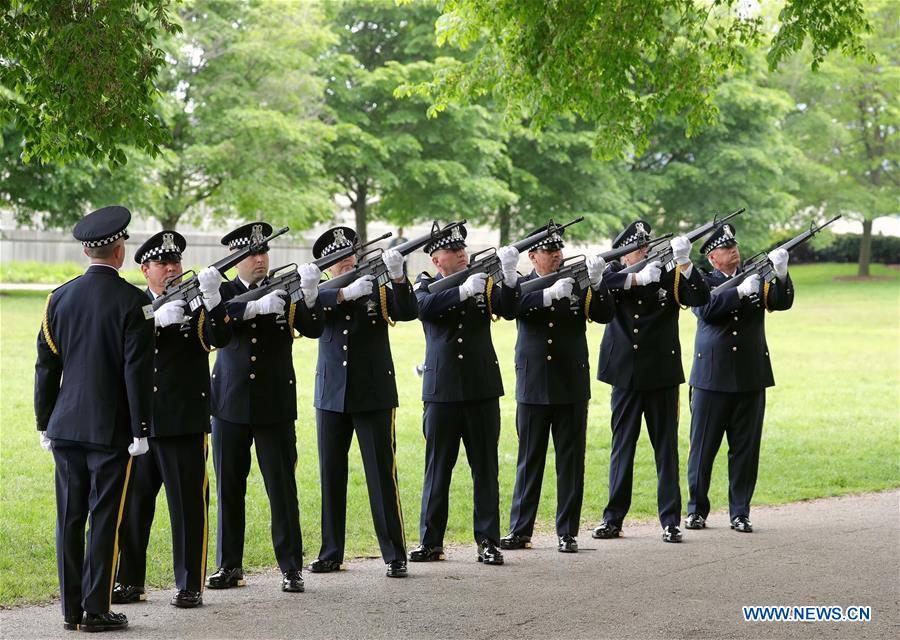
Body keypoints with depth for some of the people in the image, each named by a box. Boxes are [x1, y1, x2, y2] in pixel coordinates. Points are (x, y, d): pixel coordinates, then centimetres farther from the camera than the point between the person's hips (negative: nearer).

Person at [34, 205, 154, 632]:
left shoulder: (60, 298, 4)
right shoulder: (133, 302, -10)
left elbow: (45, 367, 7)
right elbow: (138, 372, -12)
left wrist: (44, 423, 15)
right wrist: (141, 431, -6)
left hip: (65, 427, 4)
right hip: (112, 431, -4)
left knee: (69, 519, 9)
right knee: (104, 519, 1)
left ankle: (71, 609, 13)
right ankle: (96, 610, 2)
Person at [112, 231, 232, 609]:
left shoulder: (196, 305, 4)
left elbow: (220, 338, -14)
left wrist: (211, 299, -30)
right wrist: (158, 319, -24)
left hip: (185, 422, -2)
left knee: (188, 504, -1)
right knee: (133, 503, 7)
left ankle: (190, 586, 5)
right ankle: (130, 582, 18)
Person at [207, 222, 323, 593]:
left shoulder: (285, 292, 3)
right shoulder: (223, 292, 2)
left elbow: (313, 329, -11)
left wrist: (310, 295, -30)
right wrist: (257, 307, -35)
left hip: (275, 406, -1)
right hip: (230, 405, 1)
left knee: (282, 488, -1)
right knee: (228, 488, 8)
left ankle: (291, 567, 5)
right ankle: (229, 566, 17)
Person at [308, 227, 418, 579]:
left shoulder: (379, 292, 3)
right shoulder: (323, 296, 5)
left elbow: (408, 312, -15)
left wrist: (397, 277, -30)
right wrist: (347, 292, -29)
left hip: (374, 397, -2)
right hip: (331, 397, 2)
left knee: (383, 475, -2)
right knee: (331, 477, 8)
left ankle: (395, 556, 2)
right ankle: (331, 553, 18)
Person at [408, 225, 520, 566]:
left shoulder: (484, 283, 7)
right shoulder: (426, 285, 3)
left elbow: (507, 309, -11)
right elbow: (425, 307, -20)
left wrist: (509, 274, -28)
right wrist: (464, 291, -32)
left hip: (482, 387, 1)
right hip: (442, 389, -1)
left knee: (485, 467, 3)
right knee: (437, 466, 5)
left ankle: (488, 541, 7)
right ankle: (430, 541, 12)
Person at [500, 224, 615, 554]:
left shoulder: (578, 285, 5)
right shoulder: (522, 285, 2)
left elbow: (605, 315, -7)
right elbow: (513, 307, -20)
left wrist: (596, 282, -23)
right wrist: (550, 293, -34)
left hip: (572, 387, 1)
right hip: (533, 387, -1)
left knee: (571, 461, 3)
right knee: (529, 461, 6)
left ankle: (567, 532, 9)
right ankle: (520, 530, 12)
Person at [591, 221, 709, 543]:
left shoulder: (668, 277, 1)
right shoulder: (615, 276, 1)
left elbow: (701, 298, -12)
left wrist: (684, 263, -25)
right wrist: (637, 277, -33)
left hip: (662, 375, -1)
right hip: (626, 375, 1)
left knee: (666, 448, 3)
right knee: (622, 448, 8)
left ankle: (671, 521, 7)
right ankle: (613, 519, 15)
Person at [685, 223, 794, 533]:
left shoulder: (756, 278, 10)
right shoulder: (703, 282, 1)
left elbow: (782, 302, -3)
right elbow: (706, 309, -18)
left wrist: (780, 274, -20)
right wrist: (740, 291, -26)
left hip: (750, 377, 3)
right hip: (712, 377, -2)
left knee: (746, 447, 5)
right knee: (703, 446, 4)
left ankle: (740, 512, 12)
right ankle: (697, 509, 15)